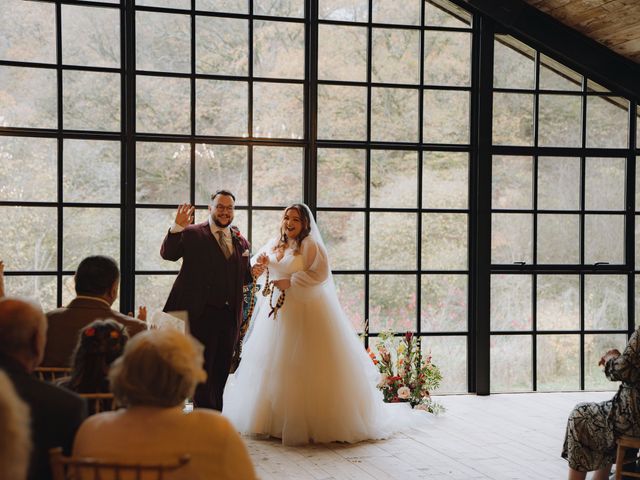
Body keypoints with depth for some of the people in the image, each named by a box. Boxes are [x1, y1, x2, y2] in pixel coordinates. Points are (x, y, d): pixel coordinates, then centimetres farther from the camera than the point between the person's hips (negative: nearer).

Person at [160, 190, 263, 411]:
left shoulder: (240, 241, 14)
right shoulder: (192, 234, -1)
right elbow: (167, 254, -14)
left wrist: (254, 272, -1)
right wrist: (177, 227, -28)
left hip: (229, 316, 5)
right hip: (201, 315, -5)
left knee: (221, 370, 13)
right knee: (202, 369, -1)